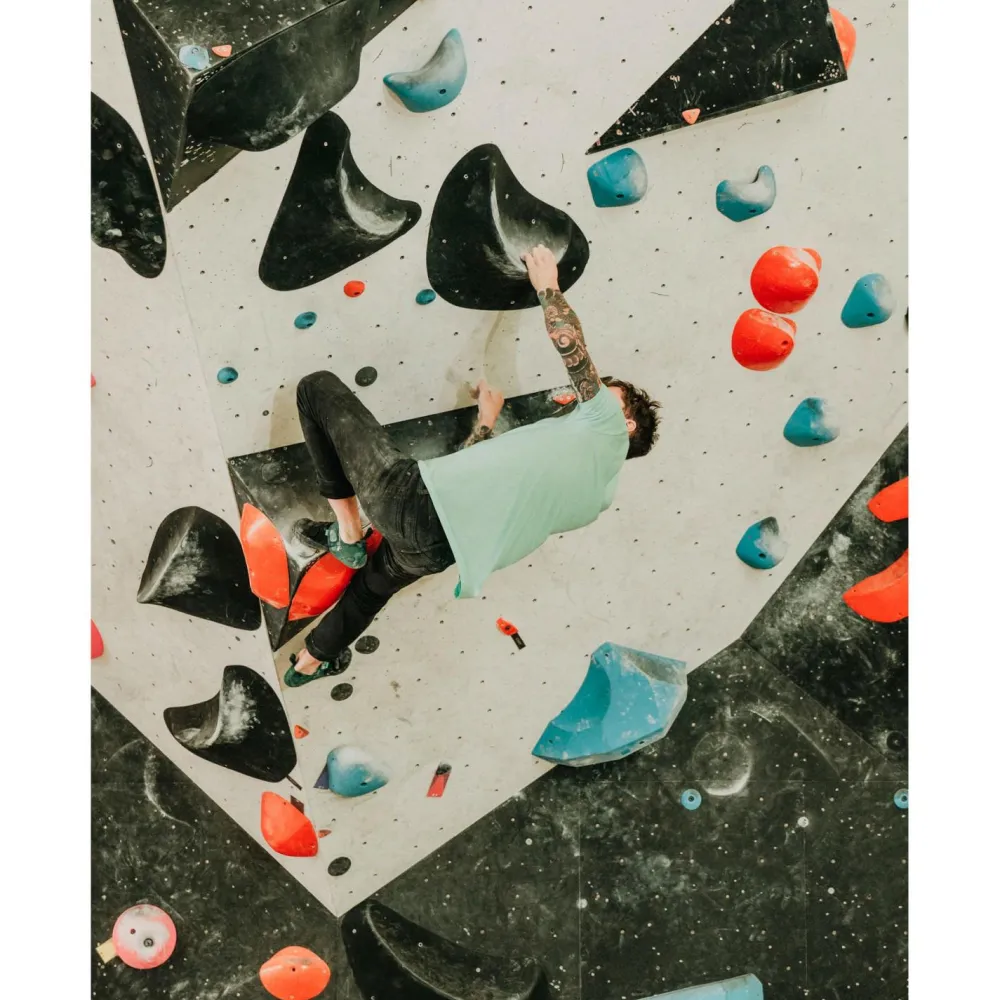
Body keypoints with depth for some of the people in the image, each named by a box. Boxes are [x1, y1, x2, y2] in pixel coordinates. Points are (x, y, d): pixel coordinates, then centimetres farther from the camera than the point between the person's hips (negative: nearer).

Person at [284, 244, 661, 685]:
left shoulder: (608, 427, 1)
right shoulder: (598, 497, 20)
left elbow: (567, 340, -4)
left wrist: (547, 283, 13)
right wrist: (486, 421, 29)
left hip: (419, 501, -9)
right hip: (433, 548, 9)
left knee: (318, 387, 6)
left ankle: (347, 533, 8)